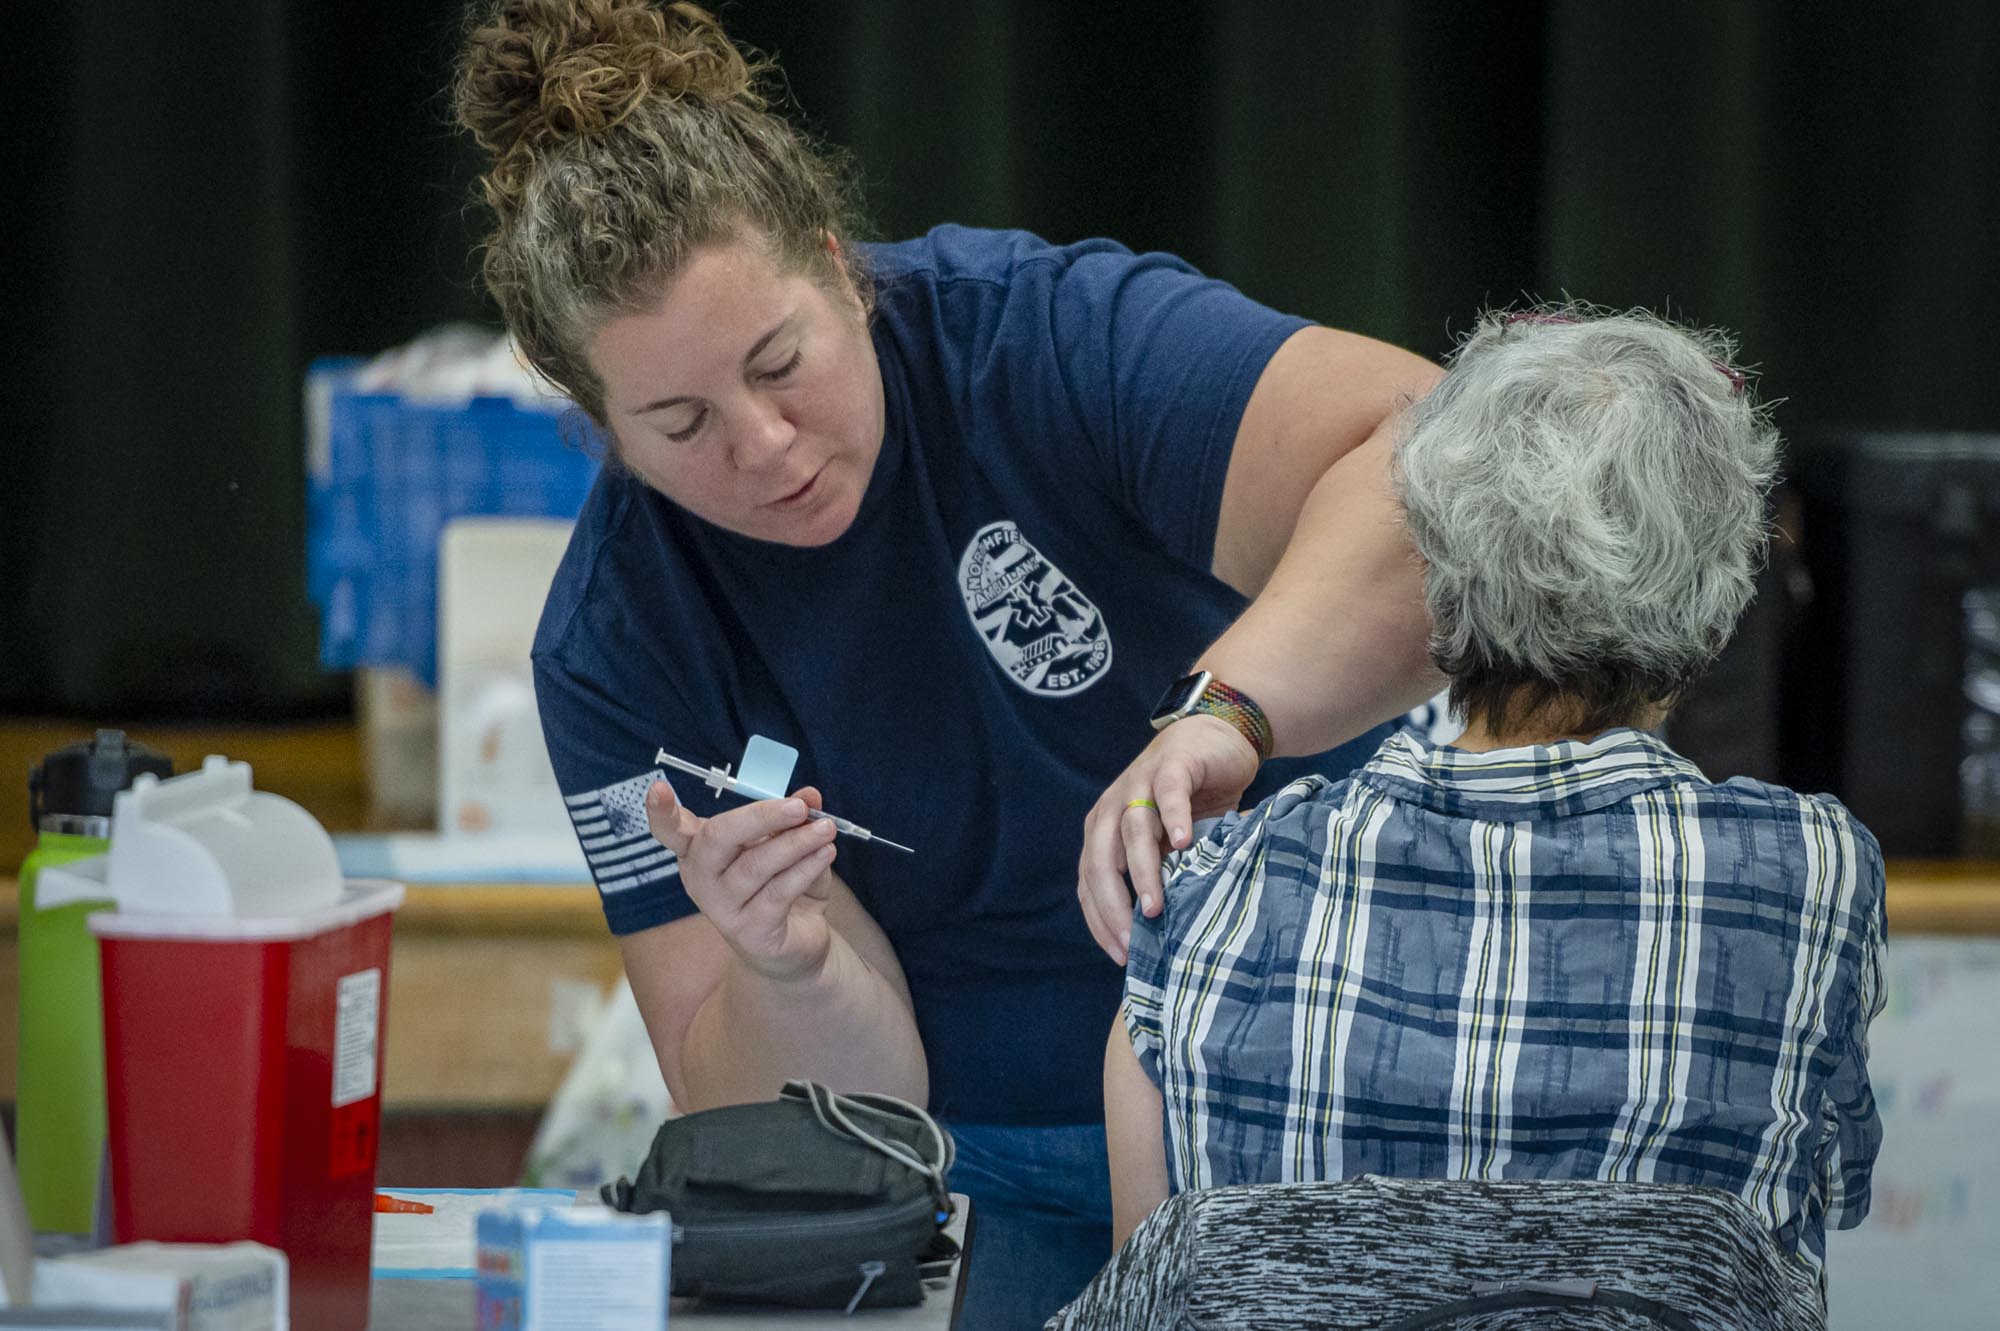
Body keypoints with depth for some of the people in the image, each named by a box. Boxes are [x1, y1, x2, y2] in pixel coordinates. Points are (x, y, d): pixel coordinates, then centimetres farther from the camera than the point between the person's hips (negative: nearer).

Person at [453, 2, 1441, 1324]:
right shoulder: (612, 647, -7)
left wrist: (1218, 715, -48)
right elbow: (838, 1106, -6)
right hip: (1007, 1198, 3)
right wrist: (785, 969, -29)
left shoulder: (1050, 337, -16)